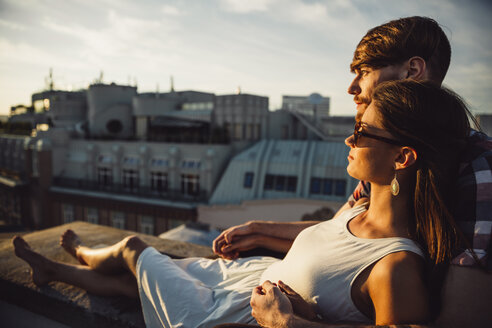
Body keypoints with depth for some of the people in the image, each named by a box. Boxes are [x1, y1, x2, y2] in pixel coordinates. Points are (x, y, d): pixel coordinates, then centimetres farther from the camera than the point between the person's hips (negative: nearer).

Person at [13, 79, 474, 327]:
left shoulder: (397, 268, -33)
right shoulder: (360, 208, -8)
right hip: (252, 275, 6)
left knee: (133, 248, 11)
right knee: (131, 277, 22)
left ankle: (81, 253, 50)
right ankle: (52, 269, 55)